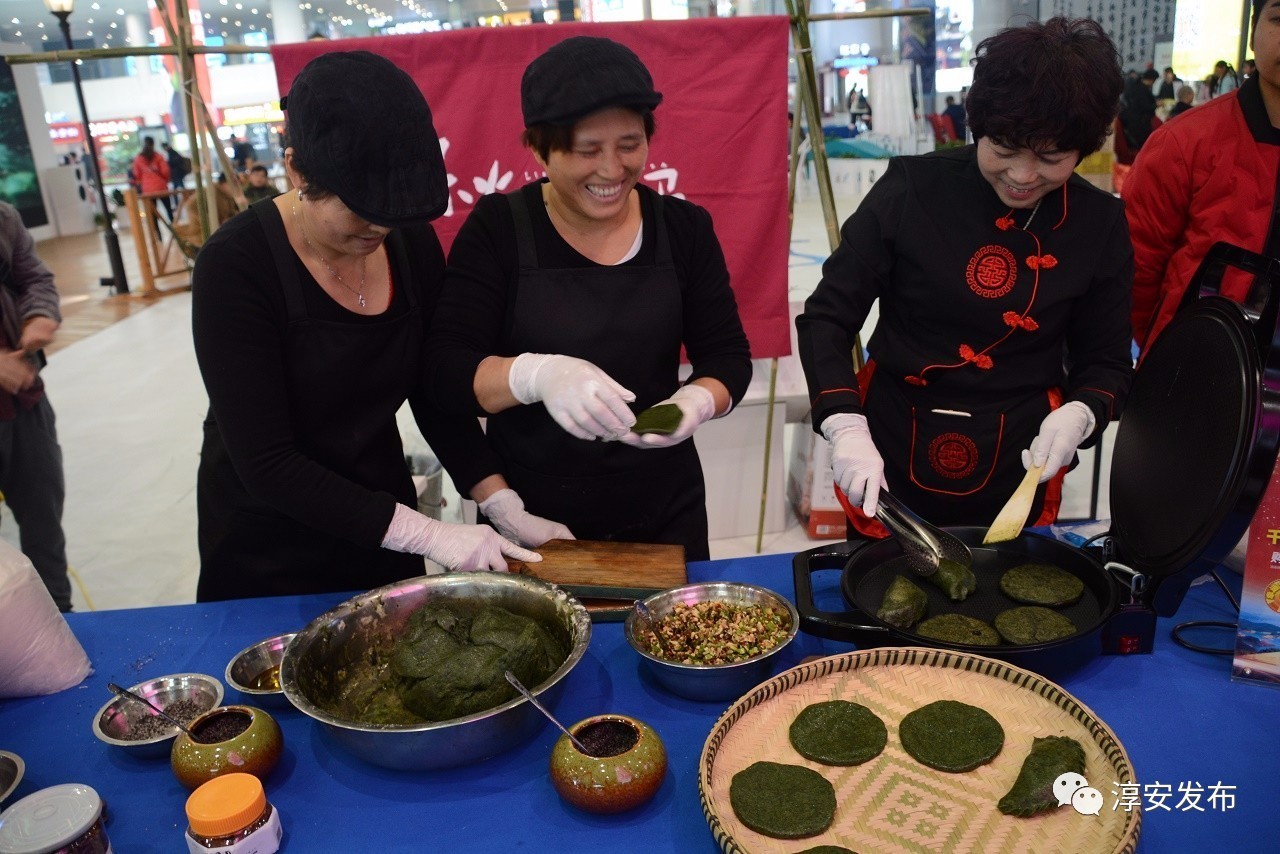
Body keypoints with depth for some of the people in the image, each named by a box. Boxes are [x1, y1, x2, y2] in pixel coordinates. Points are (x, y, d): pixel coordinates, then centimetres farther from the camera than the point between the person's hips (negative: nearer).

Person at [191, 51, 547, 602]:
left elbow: (436, 397, -1)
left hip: (383, 530, 5)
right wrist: (426, 534, -28)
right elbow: (265, 462, -24)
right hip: (268, 555, -4)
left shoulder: (413, 242, -9)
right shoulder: (234, 266, -22)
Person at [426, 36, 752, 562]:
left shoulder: (684, 229, -3)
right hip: (528, 517, -2)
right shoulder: (497, 230, -9)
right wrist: (538, 374, -34)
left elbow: (727, 356, 0)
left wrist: (695, 403, -23)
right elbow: (446, 370, -14)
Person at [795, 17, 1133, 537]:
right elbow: (826, 318, -9)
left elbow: (1105, 361, 5)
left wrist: (1078, 414, -17)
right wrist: (846, 430, -22)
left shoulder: (1099, 225, -4)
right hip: (890, 472, -1)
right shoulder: (913, 189, -11)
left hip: (1018, 483, 2)